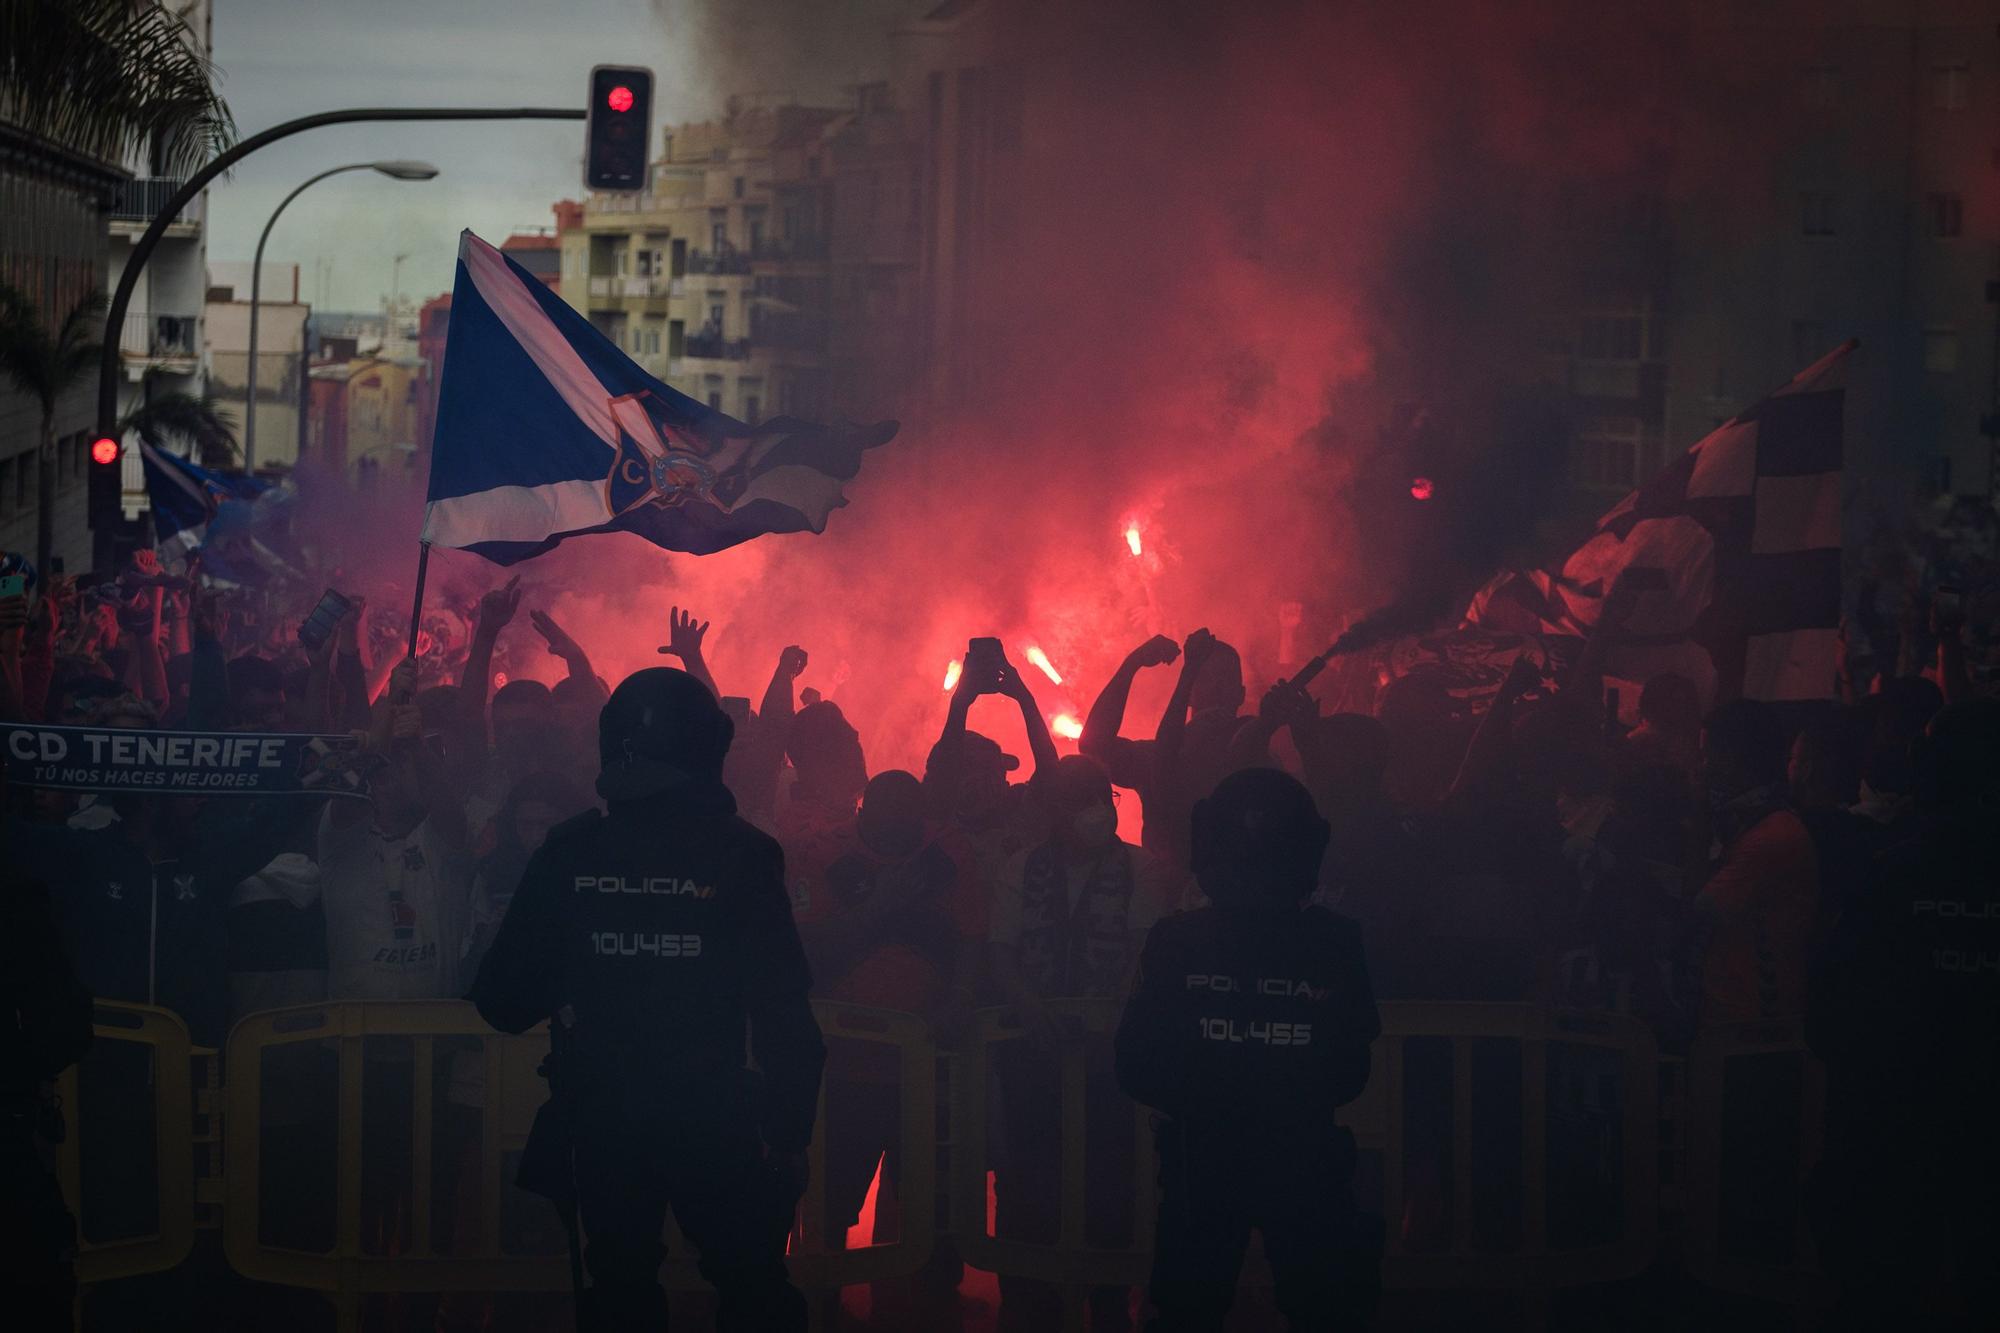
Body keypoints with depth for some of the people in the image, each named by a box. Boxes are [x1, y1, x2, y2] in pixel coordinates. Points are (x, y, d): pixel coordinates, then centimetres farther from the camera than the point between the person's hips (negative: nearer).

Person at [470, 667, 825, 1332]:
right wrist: (790, 1127, -3)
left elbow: (503, 1000, -1)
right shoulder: (744, 856, -10)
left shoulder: (568, 853, -5)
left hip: (604, 1121, 2)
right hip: (713, 1121, -2)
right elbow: (782, 1009, -11)